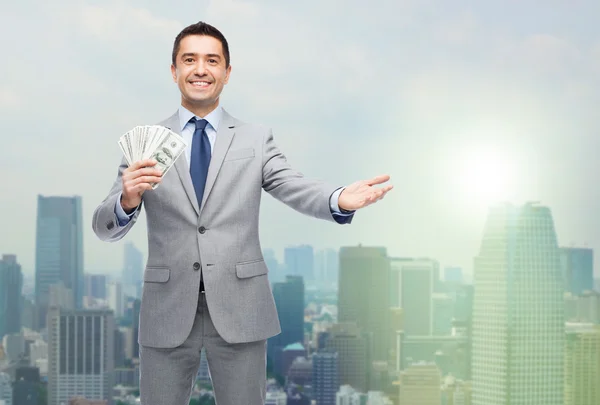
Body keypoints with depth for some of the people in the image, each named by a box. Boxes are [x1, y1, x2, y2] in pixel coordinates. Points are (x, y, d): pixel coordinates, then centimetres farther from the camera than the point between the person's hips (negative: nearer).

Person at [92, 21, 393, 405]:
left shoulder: (257, 139, 5)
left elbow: (297, 189, -9)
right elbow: (106, 228, -1)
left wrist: (340, 200, -32)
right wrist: (128, 200, -25)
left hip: (239, 311, 0)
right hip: (168, 312, 0)